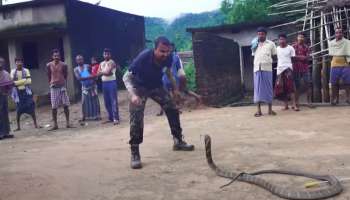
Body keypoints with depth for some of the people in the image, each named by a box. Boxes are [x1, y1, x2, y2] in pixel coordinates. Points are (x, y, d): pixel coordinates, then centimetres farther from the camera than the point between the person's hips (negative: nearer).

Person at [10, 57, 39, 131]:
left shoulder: (26, 71, 2)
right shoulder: (13, 72, 3)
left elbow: (29, 81, -7)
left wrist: (17, 82, -14)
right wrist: (24, 80, -14)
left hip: (26, 91, 0)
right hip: (18, 92, 0)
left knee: (31, 108, -2)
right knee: (18, 110, 4)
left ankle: (35, 124, 4)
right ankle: (18, 126, 12)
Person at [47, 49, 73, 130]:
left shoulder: (64, 65, -4)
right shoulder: (49, 65, -3)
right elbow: (49, 75, 10)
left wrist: (64, 83, 11)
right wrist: (50, 83, 8)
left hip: (62, 86, 0)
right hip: (54, 87, 0)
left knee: (66, 105, 1)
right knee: (54, 107, 1)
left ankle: (67, 123, 10)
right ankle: (55, 125, 9)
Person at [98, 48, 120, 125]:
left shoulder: (112, 62, -6)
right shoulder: (101, 63, 15)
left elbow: (108, 72, -17)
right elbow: (98, 73, 7)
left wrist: (102, 72, -2)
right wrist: (105, 72, -7)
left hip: (111, 82, -7)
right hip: (104, 83, 7)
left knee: (113, 101, -9)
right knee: (107, 102, 10)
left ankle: (116, 118, -10)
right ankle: (110, 118, 18)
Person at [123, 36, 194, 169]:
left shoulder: (168, 58, -21)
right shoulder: (143, 57, -35)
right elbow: (126, 77, -30)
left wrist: (175, 88, 7)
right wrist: (133, 95, -44)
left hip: (157, 86, 5)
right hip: (139, 87, -5)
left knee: (172, 110, 2)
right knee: (136, 118, -16)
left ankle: (178, 141, 20)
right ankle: (135, 154, -9)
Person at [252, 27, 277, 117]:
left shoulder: (271, 44, 8)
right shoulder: (255, 44, 15)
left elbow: (274, 56, 10)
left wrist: (268, 60, 0)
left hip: (267, 68, -2)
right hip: (257, 69, 2)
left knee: (268, 88, 0)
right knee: (258, 88, 0)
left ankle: (270, 109, 7)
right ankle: (259, 110, 2)